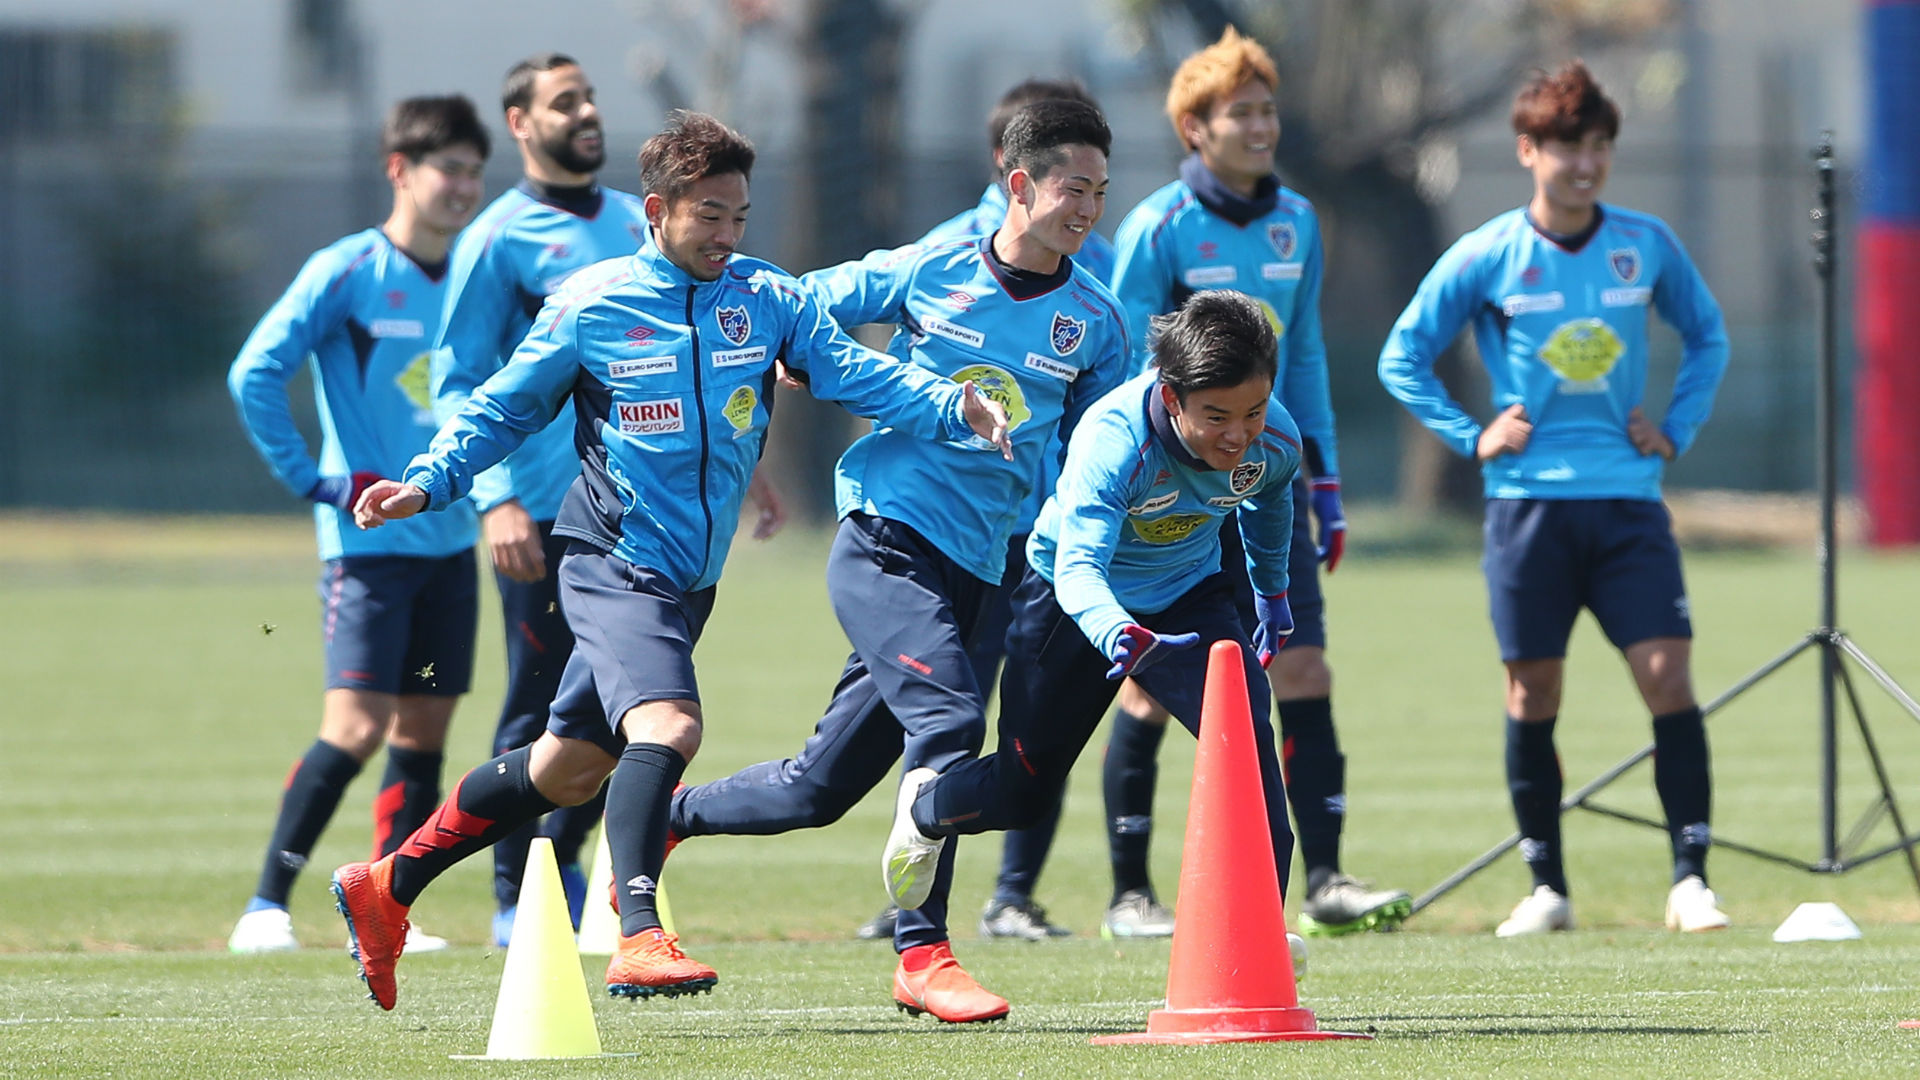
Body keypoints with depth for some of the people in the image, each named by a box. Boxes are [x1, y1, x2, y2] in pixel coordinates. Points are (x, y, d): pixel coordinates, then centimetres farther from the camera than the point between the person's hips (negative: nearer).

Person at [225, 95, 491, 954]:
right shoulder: (348, 273, -8)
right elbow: (255, 374, -12)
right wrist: (312, 479, -12)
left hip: (449, 538, 6)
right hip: (369, 540, -6)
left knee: (424, 731, 4)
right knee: (356, 725, -14)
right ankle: (266, 905, -8)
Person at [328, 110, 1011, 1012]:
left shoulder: (767, 300, 3)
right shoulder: (590, 307, -5)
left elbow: (854, 373, -6)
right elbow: (506, 408, 5)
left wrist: (953, 407, -23)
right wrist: (426, 483, -6)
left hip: (689, 581, 6)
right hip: (614, 565, -6)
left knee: (568, 768, 14)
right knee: (667, 726, -29)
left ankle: (387, 886, 29)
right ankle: (638, 938, -33)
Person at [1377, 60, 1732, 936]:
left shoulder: (1647, 246, 5)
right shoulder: (1485, 257, -2)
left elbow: (1707, 337, 20)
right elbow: (1403, 356, 7)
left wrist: (1677, 429, 8)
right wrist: (1471, 438, 0)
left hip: (1628, 500, 1)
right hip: (1528, 500, -1)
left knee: (1668, 674, -10)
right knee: (1532, 694, 2)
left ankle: (1690, 880, -7)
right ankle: (1546, 889, 12)